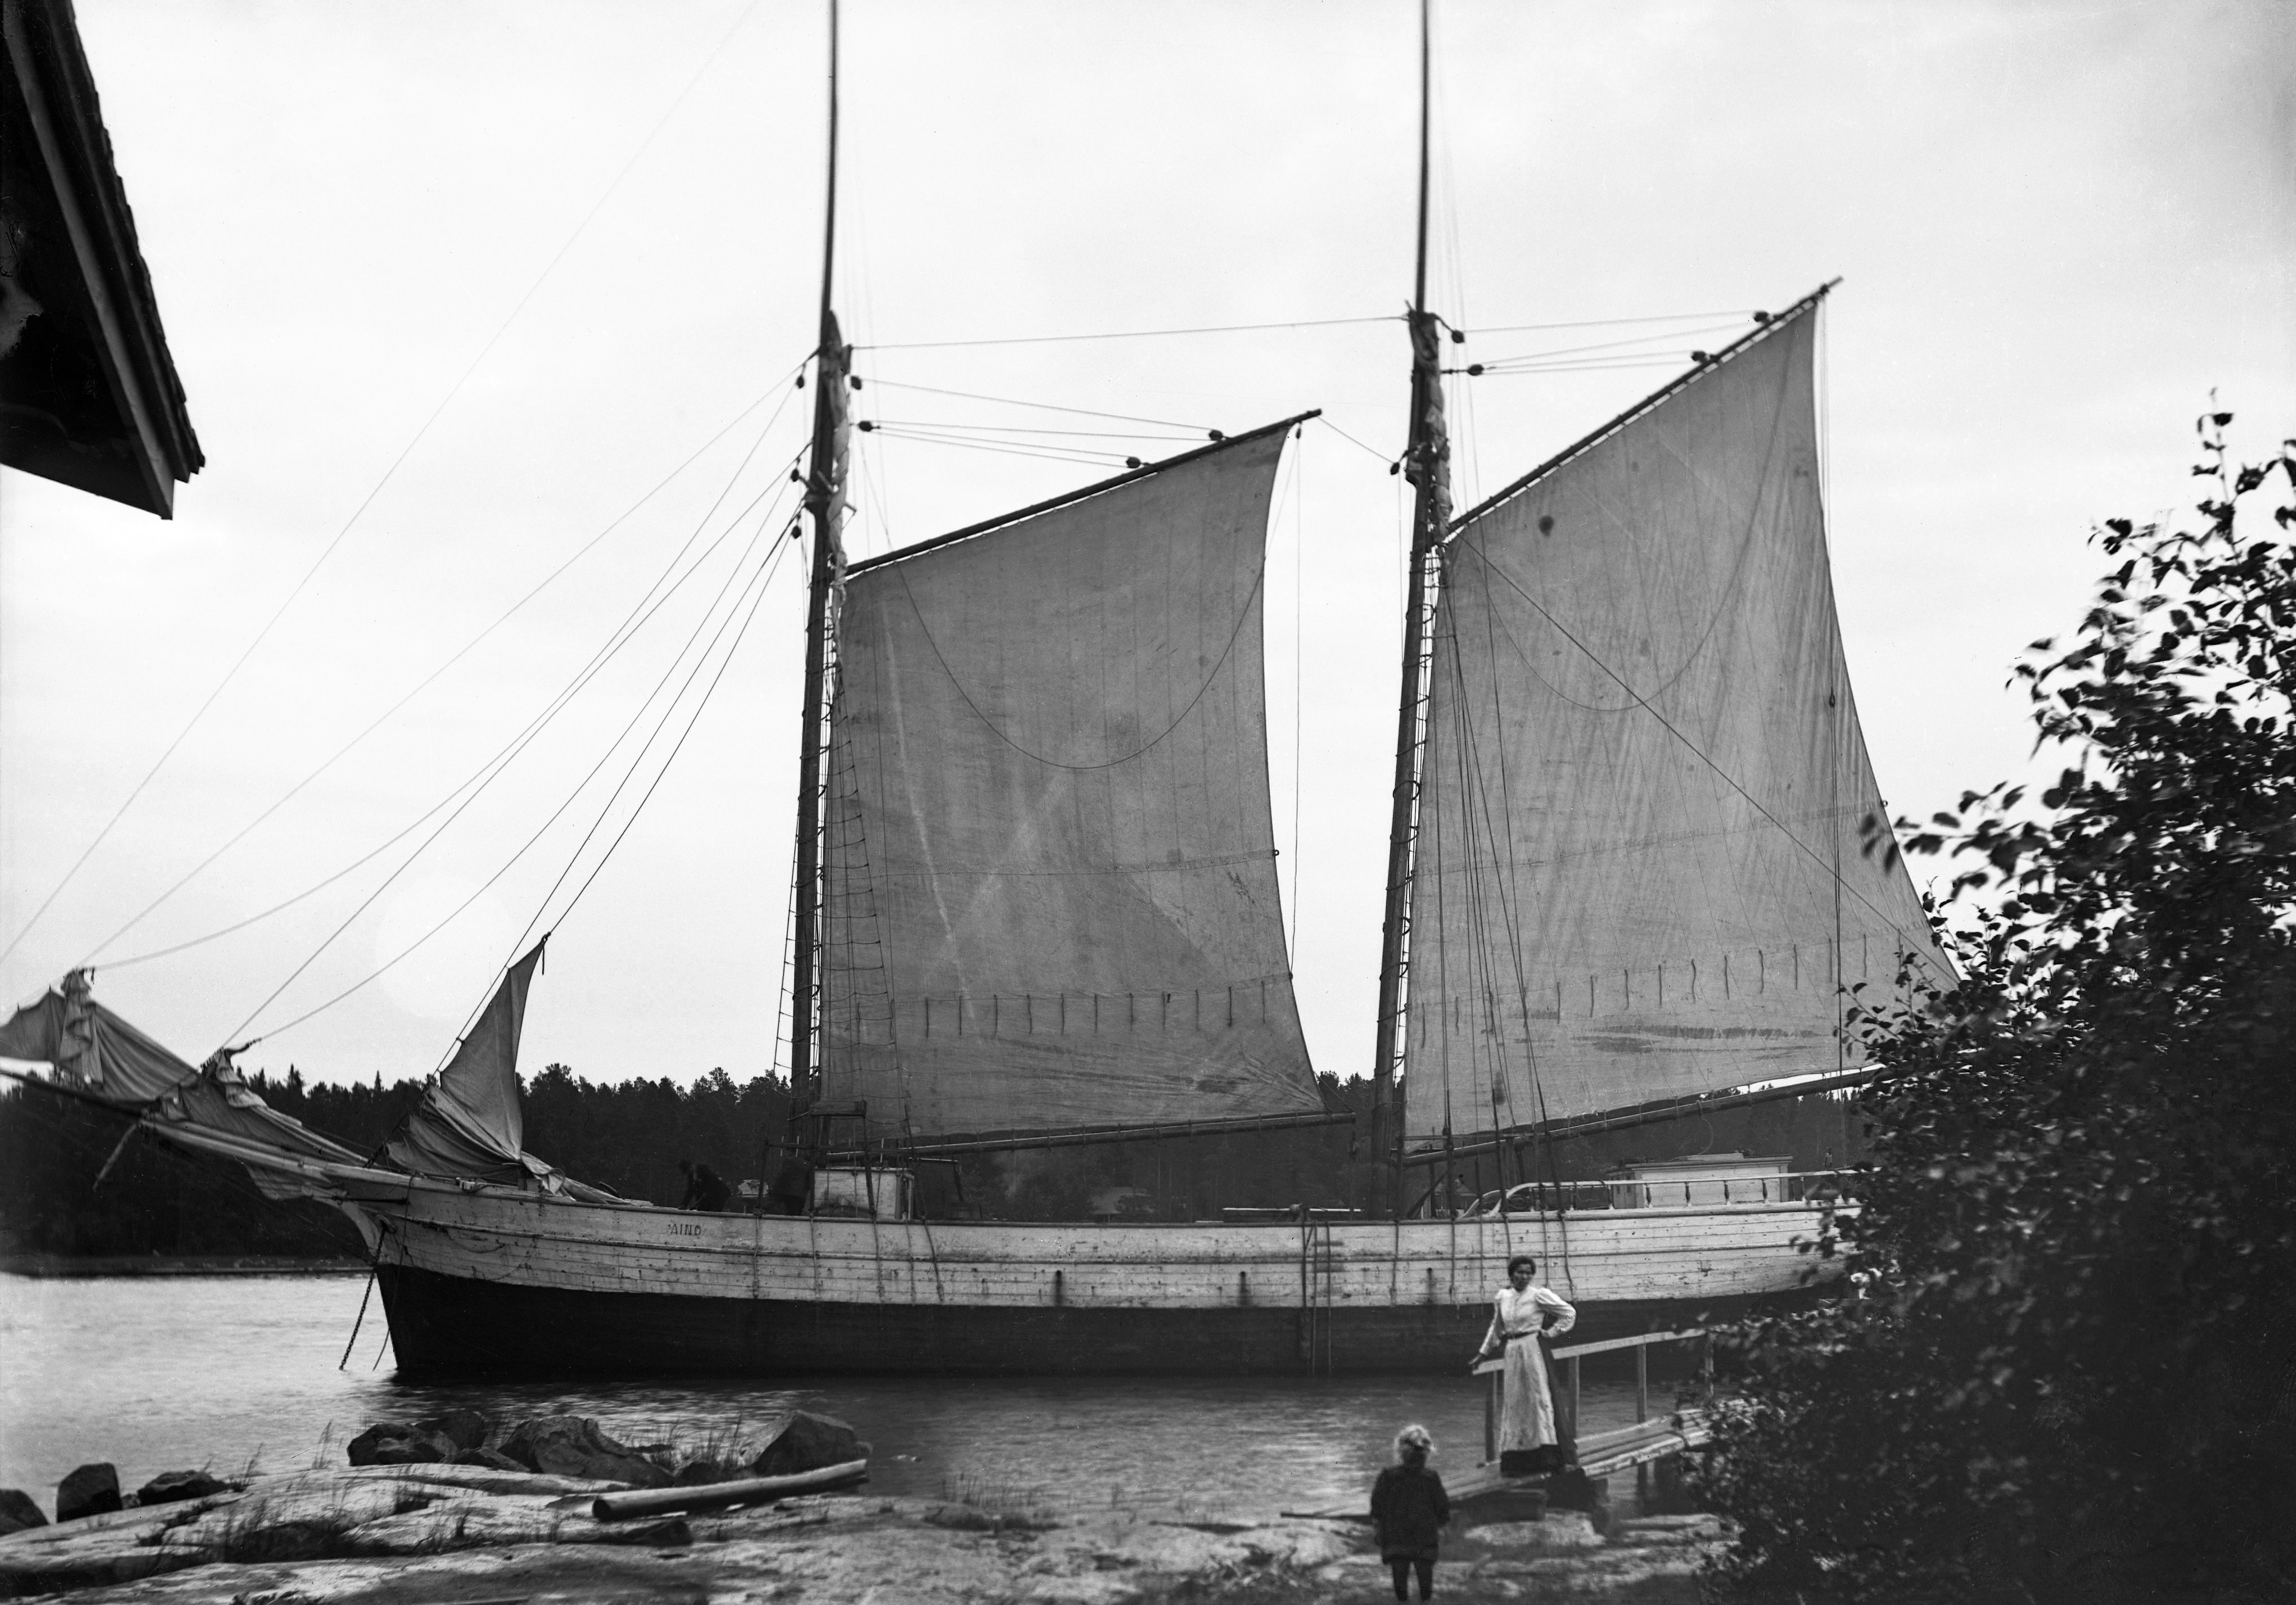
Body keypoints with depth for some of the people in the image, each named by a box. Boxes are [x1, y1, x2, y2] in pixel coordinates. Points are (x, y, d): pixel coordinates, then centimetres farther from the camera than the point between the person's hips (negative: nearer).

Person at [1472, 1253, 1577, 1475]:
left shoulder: (1539, 1295, -5)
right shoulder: (1502, 1297, 9)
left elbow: (1570, 1314, 0)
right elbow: (1496, 1328, 22)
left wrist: (1552, 1333, -4)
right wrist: (1482, 1355, 25)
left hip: (1533, 1351, -5)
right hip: (1511, 1352, 5)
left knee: (1538, 1399, -7)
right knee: (1513, 1404, 6)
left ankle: (1547, 1455, -7)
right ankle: (1515, 1461, 10)